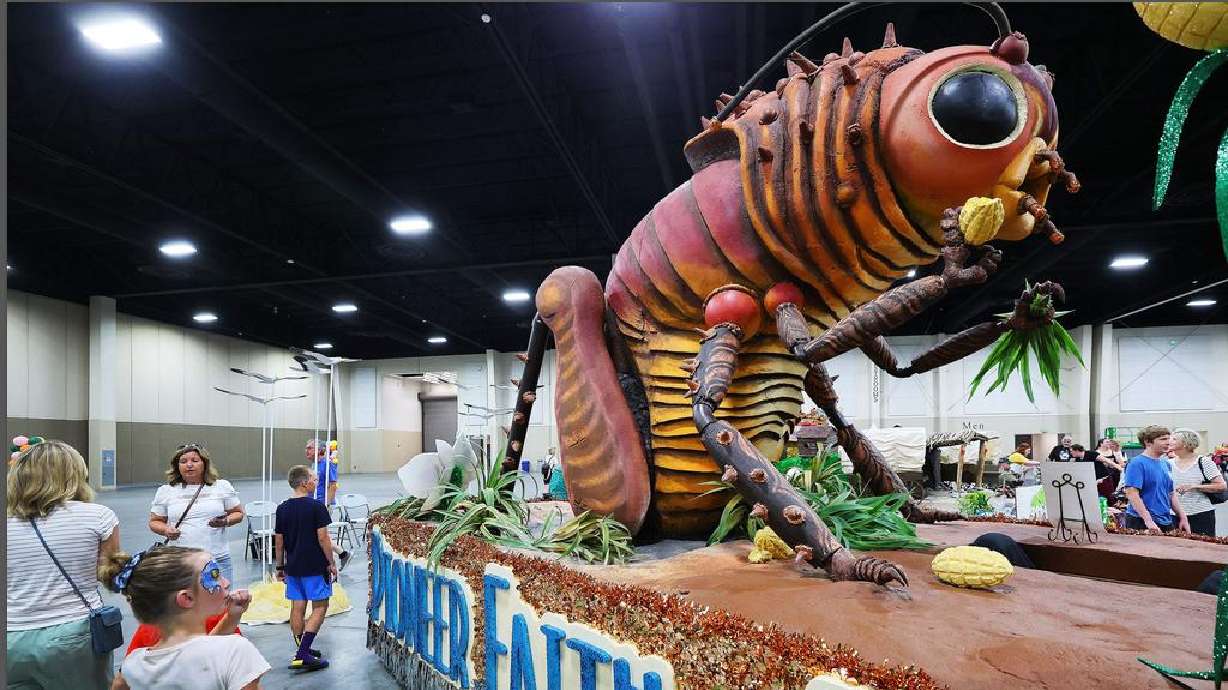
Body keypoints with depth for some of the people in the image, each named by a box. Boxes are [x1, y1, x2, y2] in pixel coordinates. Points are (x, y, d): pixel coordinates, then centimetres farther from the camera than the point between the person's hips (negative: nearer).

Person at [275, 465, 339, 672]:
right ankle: (303, 654, -6)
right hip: (315, 566, -6)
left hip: (293, 566, 6)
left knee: (297, 608, 13)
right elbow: (323, 538, -14)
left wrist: (280, 566, 18)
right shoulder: (316, 507, -14)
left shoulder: (283, 508, 4)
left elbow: (278, 541, 8)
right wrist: (331, 562, -4)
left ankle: (302, 651, 23)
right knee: (320, 607, 2)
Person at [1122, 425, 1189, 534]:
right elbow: (1132, 493, -19)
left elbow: (1172, 494, 21)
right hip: (1142, 522, -8)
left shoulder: (1165, 464, 15)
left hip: (1166, 522, 8)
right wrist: (1148, 521, -23)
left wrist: (1183, 518, 15)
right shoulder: (1137, 463, -11)